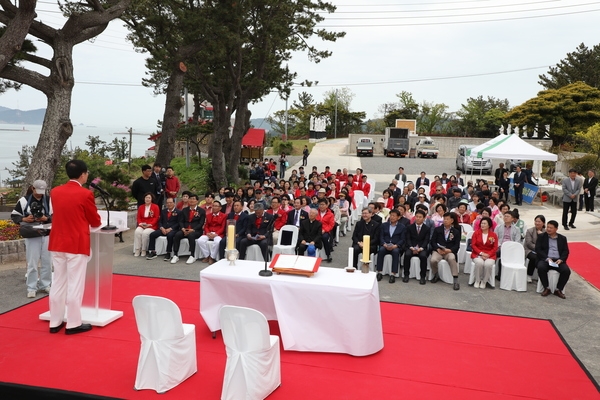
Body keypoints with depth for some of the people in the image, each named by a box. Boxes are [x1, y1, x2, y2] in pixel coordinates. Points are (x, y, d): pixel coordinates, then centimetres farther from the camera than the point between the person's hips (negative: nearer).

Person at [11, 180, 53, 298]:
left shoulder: (49, 200, 0)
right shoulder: (24, 200, -2)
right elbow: (14, 215, 4)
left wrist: (46, 218, -16)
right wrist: (24, 219, -14)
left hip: (47, 235, 2)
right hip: (32, 236, -2)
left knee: (47, 261, 8)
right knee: (32, 263, 2)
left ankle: (45, 285, 22)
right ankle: (31, 288, 13)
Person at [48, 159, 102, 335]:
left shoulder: (55, 192, 5)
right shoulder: (85, 194, -13)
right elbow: (95, 222, -3)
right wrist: (93, 221, 19)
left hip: (57, 243, 6)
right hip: (77, 244, -6)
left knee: (58, 283, 13)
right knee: (75, 285, 1)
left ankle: (55, 322, 21)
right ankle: (73, 324, 9)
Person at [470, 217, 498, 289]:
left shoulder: (494, 235, 3)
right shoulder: (476, 233, 5)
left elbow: (495, 248, 2)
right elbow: (473, 245, 0)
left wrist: (488, 255, -14)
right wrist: (481, 253, -13)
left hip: (489, 255, 0)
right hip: (477, 254, 0)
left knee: (488, 264, -34)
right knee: (479, 263, -34)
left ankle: (484, 281, -12)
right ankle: (477, 280, -14)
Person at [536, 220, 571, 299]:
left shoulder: (562, 238, 16)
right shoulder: (541, 236, 10)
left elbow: (566, 251, 9)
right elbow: (538, 249, 0)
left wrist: (561, 259, -11)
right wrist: (547, 258, -14)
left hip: (558, 260, 2)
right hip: (545, 259, -2)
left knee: (566, 270, -27)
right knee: (541, 268, -34)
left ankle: (558, 289, -9)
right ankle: (547, 288, -14)